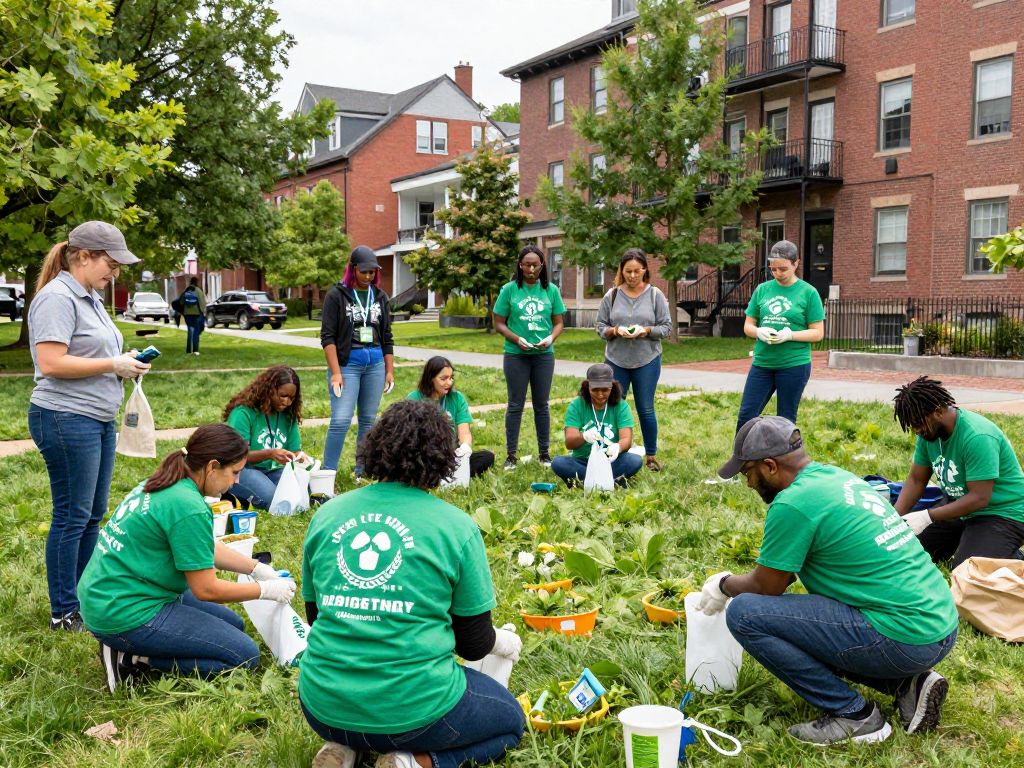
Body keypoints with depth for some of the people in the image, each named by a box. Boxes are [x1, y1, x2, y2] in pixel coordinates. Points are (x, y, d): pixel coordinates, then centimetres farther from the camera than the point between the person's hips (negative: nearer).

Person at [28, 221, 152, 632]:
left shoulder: (90, 297, 16)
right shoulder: (57, 297, -14)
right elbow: (51, 364, -22)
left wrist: (125, 364, 7)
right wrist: (113, 365, -16)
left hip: (99, 419, 10)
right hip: (67, 419, -9)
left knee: (92, 514, 15)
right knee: (72, 517, -1)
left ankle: (84, 596, 26)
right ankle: (64, 611, 10)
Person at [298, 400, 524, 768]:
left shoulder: (326, 516, 1)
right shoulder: (457, 526, -9)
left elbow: (314, 615, 13)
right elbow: (473, 643, -2)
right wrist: (503, 641, 21)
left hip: (324, 707, 5)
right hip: (412, 710, -5)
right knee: (510, 718, 25)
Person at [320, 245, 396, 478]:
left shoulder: (380, 297, 11)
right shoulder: (337, 295, -3)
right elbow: (327, 336, -6)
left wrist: (390, 370, 10)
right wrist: (335, 372, -13)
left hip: (375, 364, 5)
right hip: (347, 363, -5)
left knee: (368, 420, 9)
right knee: (341, 420, -12)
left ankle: (362, 473, 19)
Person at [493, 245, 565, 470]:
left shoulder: (551, 290, 3)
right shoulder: (509, 289, -2)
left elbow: (558, 323, 7)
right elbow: (499, 323, -1)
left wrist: (551, 338, -14)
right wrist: (517, 339, -16)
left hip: (544, 354, 2)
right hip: (516, 354, -2)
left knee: (541, 404, 10)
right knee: (515, 405, 4)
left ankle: (544, 452, 20)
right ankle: (511, 454, 11)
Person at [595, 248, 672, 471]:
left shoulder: (655, 295, -1)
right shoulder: (611, 296, 2)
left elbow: (666, 327, 0)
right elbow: (600, 327, 4)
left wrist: (646, 330, -17)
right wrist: (615, 331, -16)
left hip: (647, 361, -1)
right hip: (616, 360, 2)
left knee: (646, 409, 6)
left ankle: (651, 455, 19)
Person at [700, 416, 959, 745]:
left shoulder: (793, 503, -15)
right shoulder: (842, 478, 13)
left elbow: (766, 587, -3)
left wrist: (724, 585, 15)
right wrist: (735, 583, 30)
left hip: (903, 639, -10)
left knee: (744, 613, -11)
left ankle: (853, 715, -4)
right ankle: (908, 683, 13)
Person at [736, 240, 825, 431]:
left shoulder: (808, 292, -3)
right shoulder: (762, 290, 6)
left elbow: (818, 333, -3)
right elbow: (748, 326, 11)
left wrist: (790, 335, -20)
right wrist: (759, 332, -13)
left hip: (794, 365, -3)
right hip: (761, 363, 3)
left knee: (786, 421, 6)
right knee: (746, 416, 2)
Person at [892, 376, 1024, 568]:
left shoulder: (977, 437, -29)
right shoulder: (929, 432, -6)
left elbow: (979, 498, -29)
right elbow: (916, 480, 0)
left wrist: (927, 517, -31)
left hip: (1002, 514, -8)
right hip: (960, 506, 8)